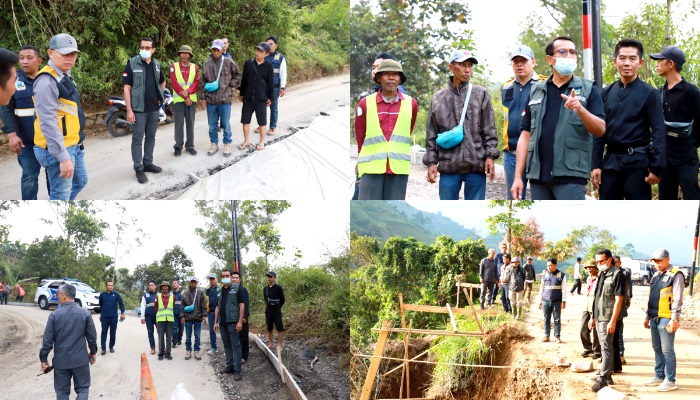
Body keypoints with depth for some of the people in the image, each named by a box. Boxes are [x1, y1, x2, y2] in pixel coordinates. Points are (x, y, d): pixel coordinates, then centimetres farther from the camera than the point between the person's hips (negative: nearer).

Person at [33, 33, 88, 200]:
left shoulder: (65, 76, 12)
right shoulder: (47, 81, -21)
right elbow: (48, 123, -27)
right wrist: (63, 157, -30)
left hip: (74, 145, 11)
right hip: (58, 149, -11)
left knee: (80, 181, 24)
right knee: (61, 195, -5)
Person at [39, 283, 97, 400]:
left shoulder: (54, 315, -9)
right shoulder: (85, 313, -5)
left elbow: (48, 339, -7)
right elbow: (92, 336, 0)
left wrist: (43, 359, 4)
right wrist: (93, 352, 16)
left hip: (61, 360, -1)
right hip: (80, 359, 1)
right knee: (82, 389, 11)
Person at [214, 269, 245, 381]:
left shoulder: (236, 288, -3)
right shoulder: (220, 291, 15)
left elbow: (242, 305, -8)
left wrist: (240, 321, -15)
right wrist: (215, 322, 13)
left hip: (232, 321, -6)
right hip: (222, 323, 6)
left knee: (235, 345, -6)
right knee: (226, 345, 10)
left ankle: (237, 370, -8)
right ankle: (229, 366, 17)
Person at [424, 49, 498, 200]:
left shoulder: (481, 94, 7)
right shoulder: (438, 98, 10)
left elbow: (489, 130, 5)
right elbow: (431, 135, 11)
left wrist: (490, 156, -4)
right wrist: (431, 162, 4)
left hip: (476, 165, -1)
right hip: (448, 166, 1)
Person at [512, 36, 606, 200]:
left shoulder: (588, 90, 5)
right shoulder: (536, 92, 14)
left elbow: (600, 130, -4)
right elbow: (525, 136, 12)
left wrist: (580, 109, -23)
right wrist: (518, 177, 5)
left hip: (571, 175, -4)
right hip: (538, 175, 4)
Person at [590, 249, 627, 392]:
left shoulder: (617, 275, -12)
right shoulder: (601, 275, 14)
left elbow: (618, 299, -17)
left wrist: (613, 321, -22)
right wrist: (593, 317, 19)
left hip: (608, 319, -9)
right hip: (599, 317, 9)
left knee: (606, 348, -10)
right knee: (605, 347, 14)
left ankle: (603, 378, -12)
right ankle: (607, 374, 21)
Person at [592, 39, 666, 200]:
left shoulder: (649, 93, -4)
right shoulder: (607, 93, 9)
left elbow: (658, 132, -6)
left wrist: (657, 168, -12)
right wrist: (596, 165, 5)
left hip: (637, 162, -4)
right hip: (611, 161, 4)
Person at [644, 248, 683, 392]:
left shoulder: (675, 275, -9)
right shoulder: (656, 276, 16)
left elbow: (677, 299, -14)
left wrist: (674, 319, -19)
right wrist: (647, 317, 21)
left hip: (666, 319, -8)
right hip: (655, 319, 8)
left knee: (667, 350, -6)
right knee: (657, 349, 13)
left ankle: (670, 381, -2)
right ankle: (659, 376, 22)